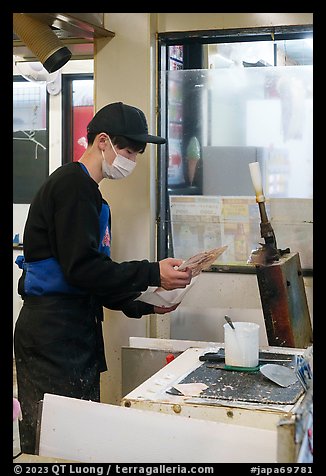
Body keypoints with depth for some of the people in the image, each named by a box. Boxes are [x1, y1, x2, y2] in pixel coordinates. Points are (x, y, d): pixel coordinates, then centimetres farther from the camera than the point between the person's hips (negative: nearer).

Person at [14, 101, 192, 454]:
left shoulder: (85, 190, 20)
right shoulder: (72, 185, -11)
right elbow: (81, 268, -20)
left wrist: (144, 304, 12)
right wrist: (152, 274, -17)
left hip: (75, 331, 10)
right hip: (54, 332, -10)